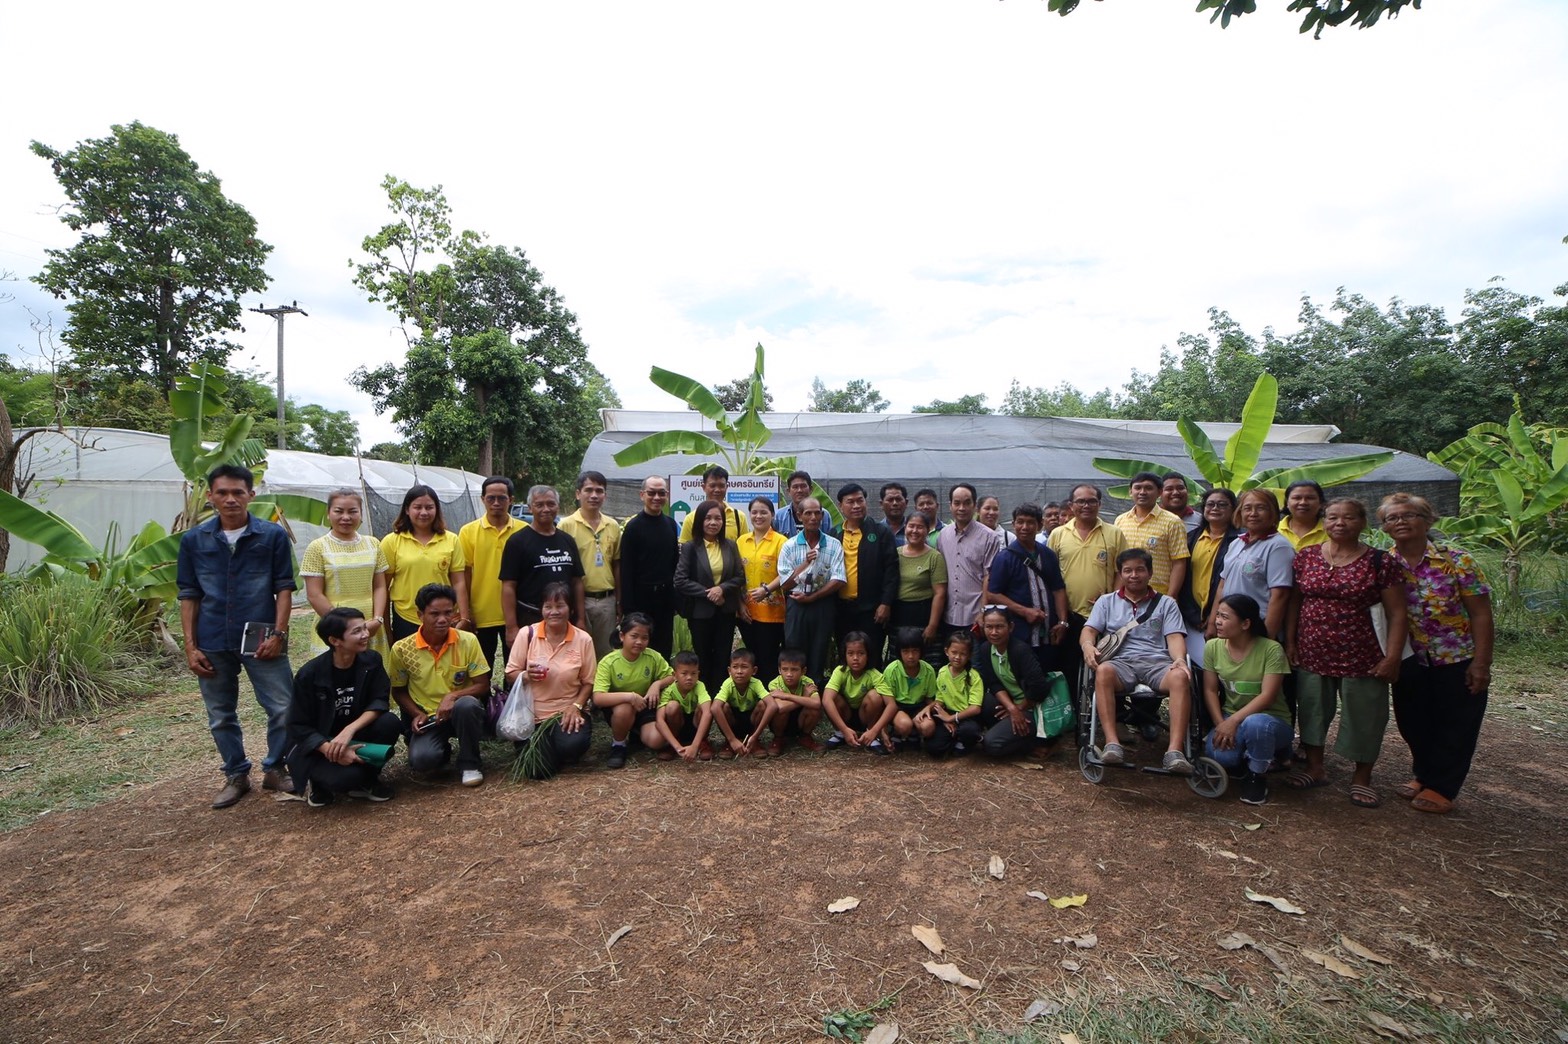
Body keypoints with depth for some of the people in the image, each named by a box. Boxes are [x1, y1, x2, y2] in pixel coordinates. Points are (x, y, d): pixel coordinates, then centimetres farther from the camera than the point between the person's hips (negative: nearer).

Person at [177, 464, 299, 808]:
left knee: (283, 709, 1)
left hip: (261, 638, -2)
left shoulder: (273, 535, -3)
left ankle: (275, 769, 21)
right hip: (213, 643, 2)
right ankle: (236, 776, 30)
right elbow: (188, 595, 6)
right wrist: (190, 646, 1)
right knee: (221, 716, 13)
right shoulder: (193, 539, 3)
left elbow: (284, 587, -2)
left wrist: (278, 634, -9)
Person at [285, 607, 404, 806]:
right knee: (346, 776, -32)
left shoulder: (372, 661, -10)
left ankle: (366, 780, -2)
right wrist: (332, 750, -29)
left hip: (353, 736, 4)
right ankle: (319, 782, 6)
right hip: (314, 745, -4)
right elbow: (298, 727, -14)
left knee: (390, 723, -27)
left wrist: (349, 730, -33)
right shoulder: (309, 674, -19)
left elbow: (380, 702, -15)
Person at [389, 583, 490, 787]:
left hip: (461, 712, 0)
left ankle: (469, 763, -11)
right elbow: (398, 691, 7)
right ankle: (443, 750, 12)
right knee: (421, 760, -29)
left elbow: (482, 685, -7)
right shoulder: (402, 649, -8)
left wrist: (453, 696, -23)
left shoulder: (468, 641, -11)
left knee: (467, 704, -37)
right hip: (427, 717, 1)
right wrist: (417, 714, -9)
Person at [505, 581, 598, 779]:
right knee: (537, 770, -14)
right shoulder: (527, 634, -5)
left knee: (573, 745, -31)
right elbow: (510, 675, 0)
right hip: (533, 714, 1)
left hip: (568, 710, 0)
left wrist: (576, 706, -17)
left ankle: (562, 750, 8)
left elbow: (588, 682, 0)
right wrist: (527, 675, -22)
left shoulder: (583, 639, -4)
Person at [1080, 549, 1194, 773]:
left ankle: (1174, 751, -39)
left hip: (1157, 662, 1)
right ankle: (1112, 744, -40)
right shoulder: (1106, 601, 22)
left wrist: (1180, 659, -16)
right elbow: (1089, 631, 11)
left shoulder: (1166, 604, 21)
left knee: (1181, 676, -34)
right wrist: (1088, 646, -15)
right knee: (1103, 671, -36)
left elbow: (1175, 638, 8)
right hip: (1121, 662, -1)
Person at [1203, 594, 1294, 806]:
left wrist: (1234, 721, -28)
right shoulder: (1213, 646, -3)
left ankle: (1258, 775, -8)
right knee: (1220, 755, -28)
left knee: (1255, 724, -40)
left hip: (1270, 719, -3)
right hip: (1230, 718, 4)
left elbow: (1268, 696, -21)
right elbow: (1210, 690, -2)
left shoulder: (1271, 649, -16)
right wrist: (1221, 724, -15)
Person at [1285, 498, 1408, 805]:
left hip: (1361, 656, -2)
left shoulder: (1381, 562, -5)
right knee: (1312, 709, 12)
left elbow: (1396, 613, -5)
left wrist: (1392, 656, -10)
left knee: (1363, 716, 7)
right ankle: (1315, 768, 28)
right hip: (1312, 653, 3)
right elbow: (1294, 601, 8)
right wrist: (1290, 641, 4)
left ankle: (1361, 777, 26)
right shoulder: (1306, 556, 2)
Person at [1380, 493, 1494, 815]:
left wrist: (1481, 664, -14)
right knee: (1413, 723, 15)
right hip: (1409, 662, 3)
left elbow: (1481, 614, -11)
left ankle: (1441, 788, 21)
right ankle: (1423, 775, 35)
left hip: (1457, 659, -3)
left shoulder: (1457, 561, -11)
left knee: (1455, 727, 7)